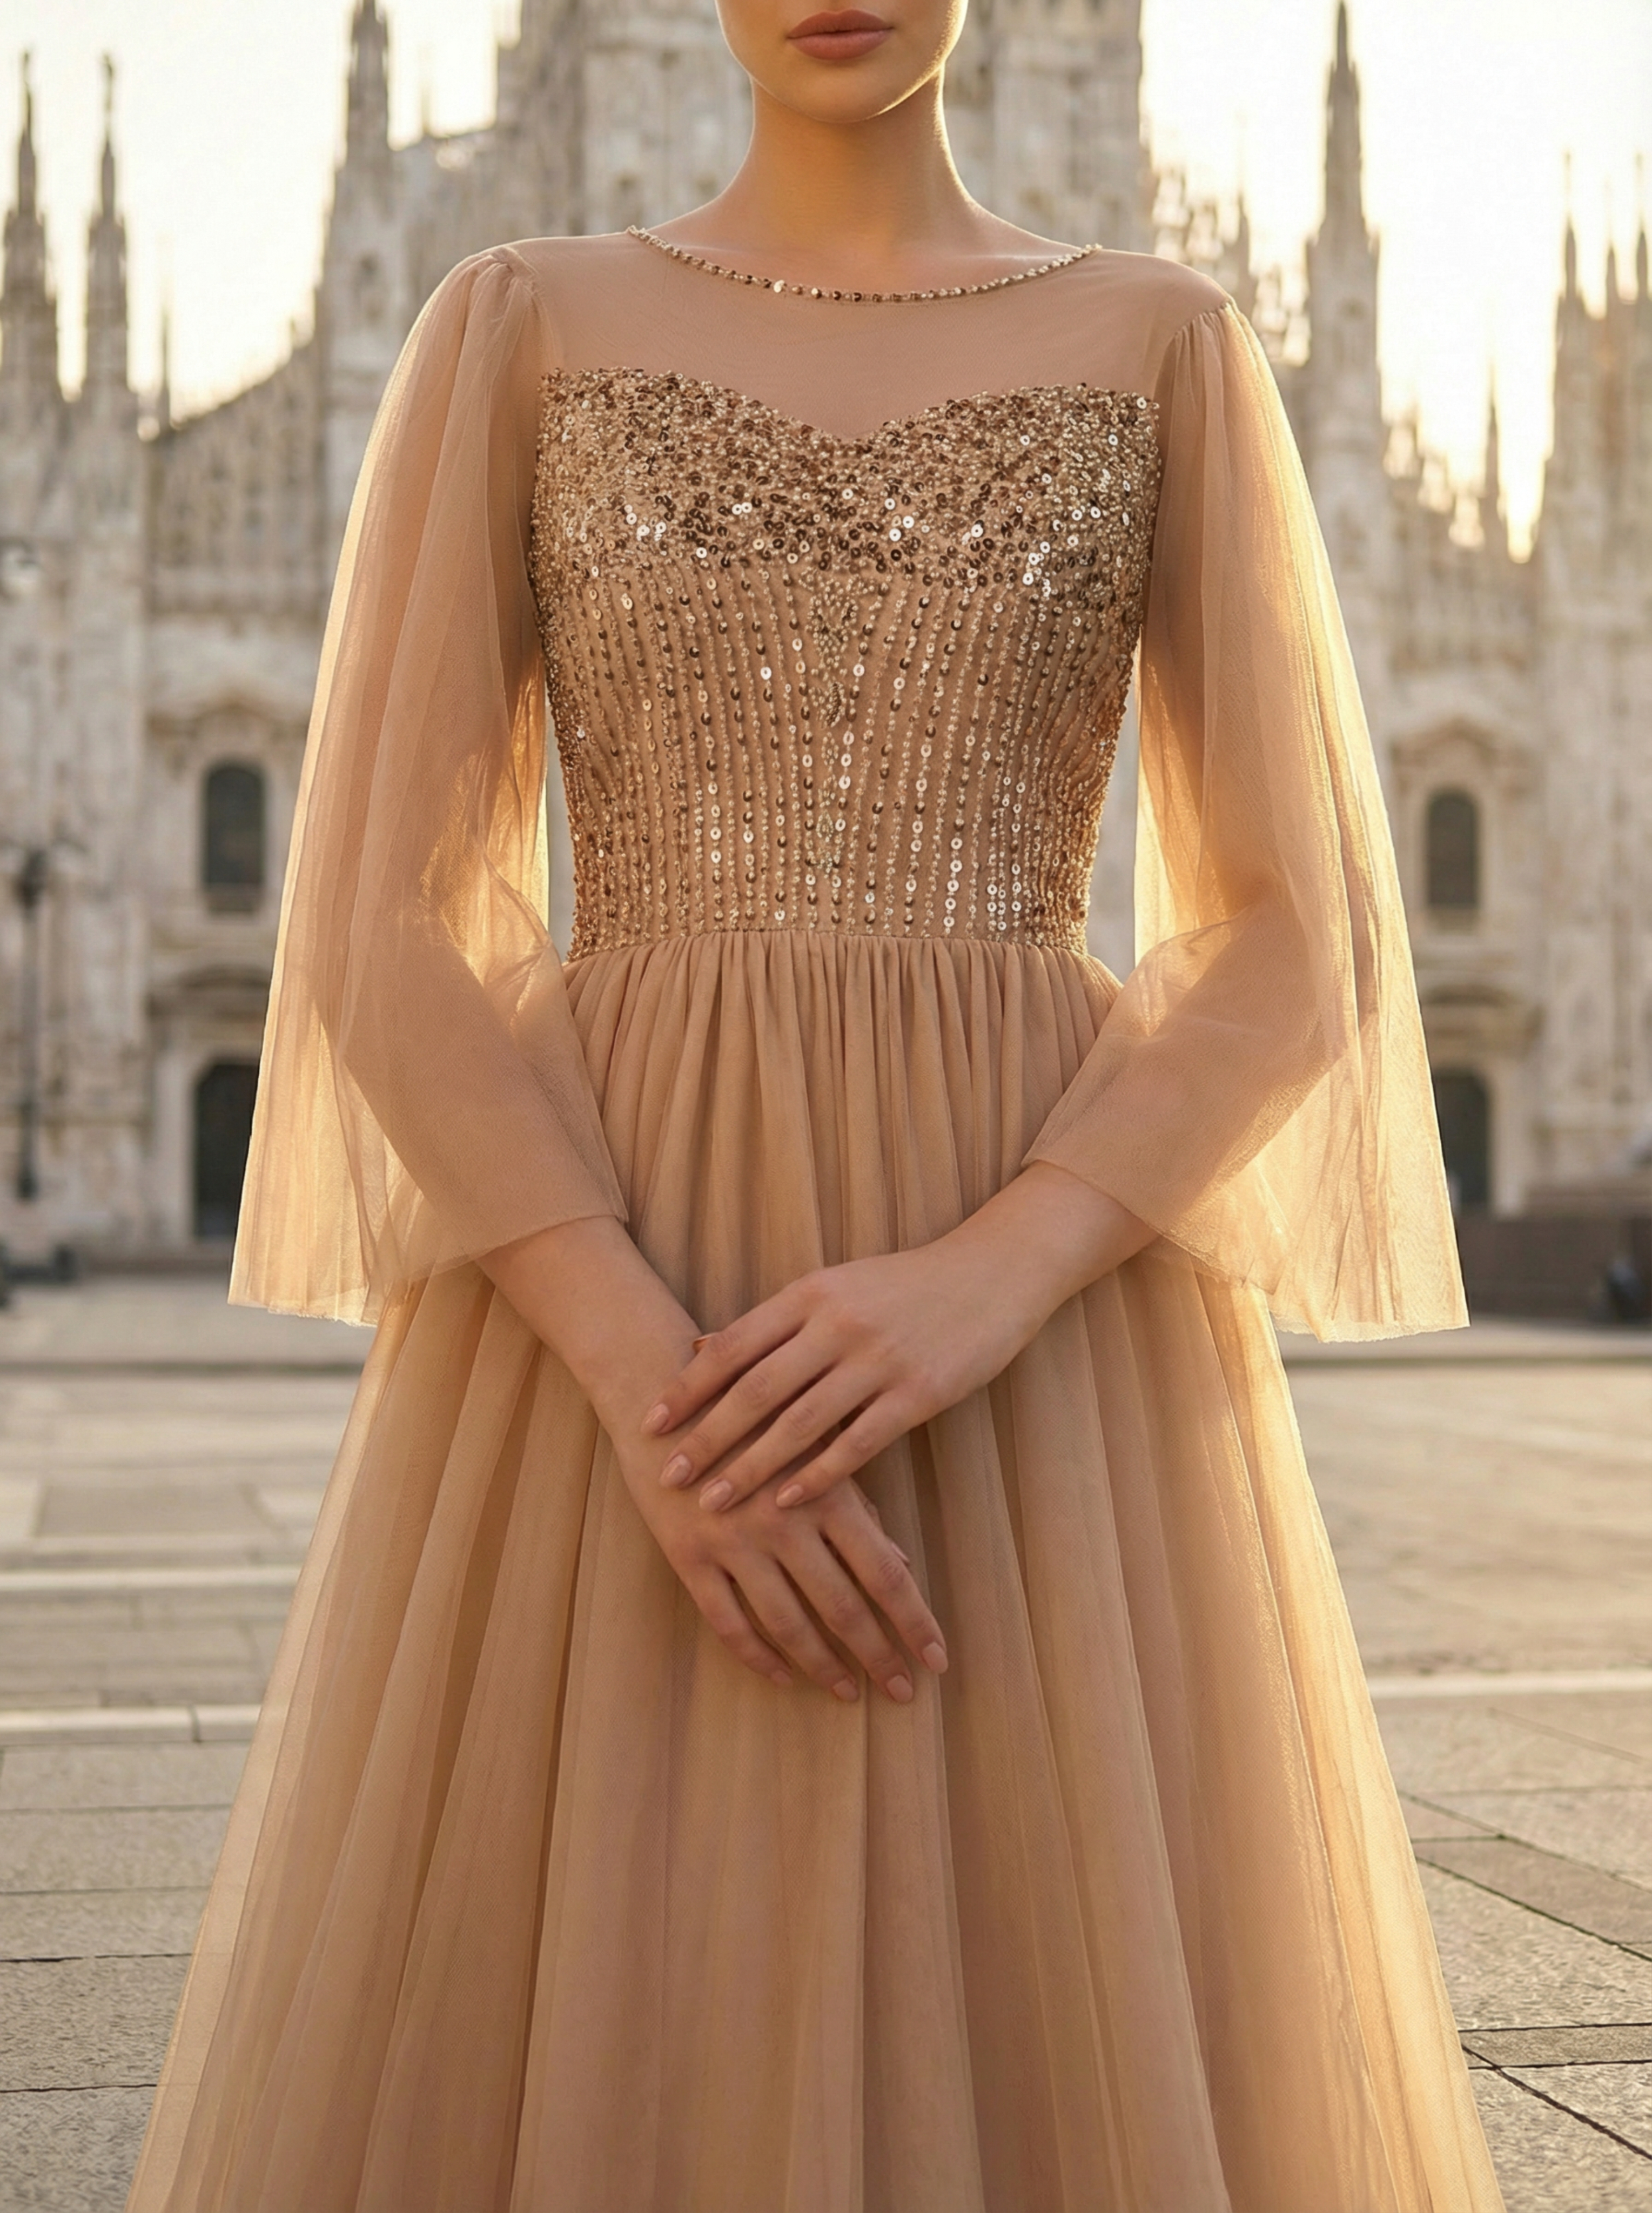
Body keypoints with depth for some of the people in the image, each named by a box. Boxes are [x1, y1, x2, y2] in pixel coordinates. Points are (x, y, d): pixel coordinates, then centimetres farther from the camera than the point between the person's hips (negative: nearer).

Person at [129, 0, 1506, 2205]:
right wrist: (652, 1386, -15)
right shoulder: (517, 328, 8)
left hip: (1054, 1350, 1)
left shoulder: (1168, 347, 10)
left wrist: (985, 1288, -16)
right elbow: (379, 929, -1)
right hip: (601, 1341, 0)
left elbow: (1303, 941, 2)